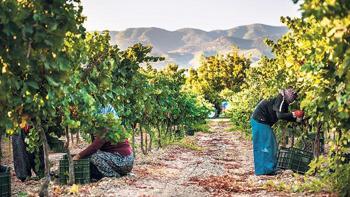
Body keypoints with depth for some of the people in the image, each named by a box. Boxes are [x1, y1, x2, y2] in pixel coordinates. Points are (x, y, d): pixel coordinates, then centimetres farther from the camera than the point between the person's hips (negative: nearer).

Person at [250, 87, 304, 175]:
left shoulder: (284, 102, 14)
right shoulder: (280, 99, -15)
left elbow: (285, 115, 14)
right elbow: (279, 115, -25)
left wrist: (296, 119, 1)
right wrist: (293, 114, -24)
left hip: (261, 121, 10)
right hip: (260, 121, -10)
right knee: (265, 145, -9)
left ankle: (261, 169, 17)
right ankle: (266, 170, -6)